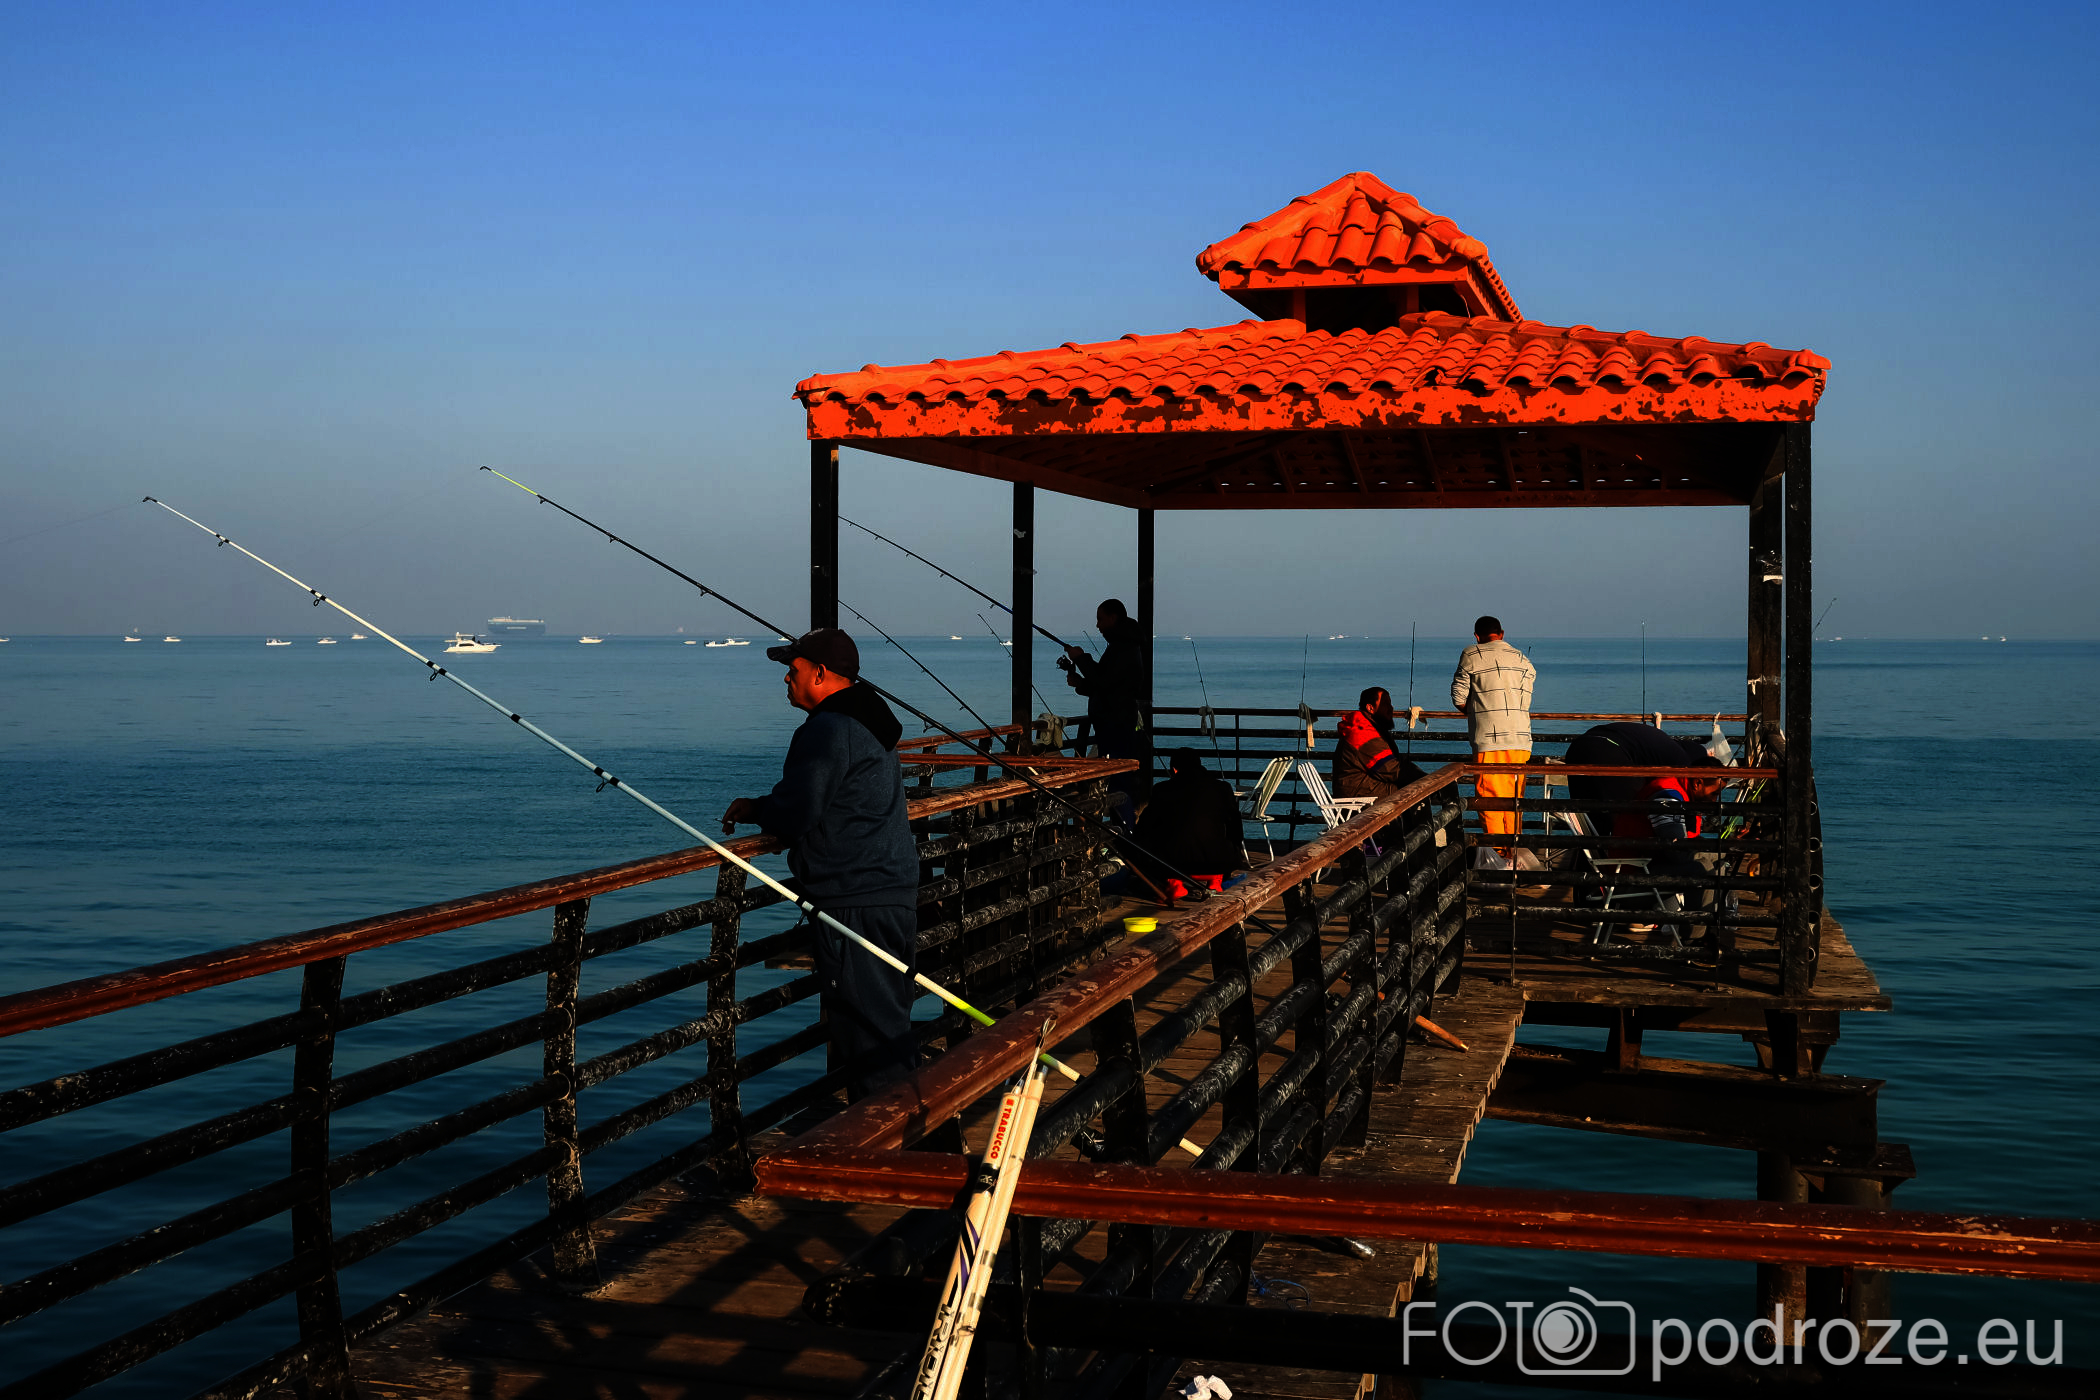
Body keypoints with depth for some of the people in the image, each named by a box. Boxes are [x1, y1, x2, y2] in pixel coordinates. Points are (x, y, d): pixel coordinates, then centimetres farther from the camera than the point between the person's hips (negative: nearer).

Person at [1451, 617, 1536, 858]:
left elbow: (1458, 697, 1)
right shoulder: (1523, 660, 14)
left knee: (1489, 795, -1)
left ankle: (1496, 850, -4)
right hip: (1520, 737, 5)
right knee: (1514, 796, 12)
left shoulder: (1471, 656, 0)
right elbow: (1525, 702, 10)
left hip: (1488, 738, -4)